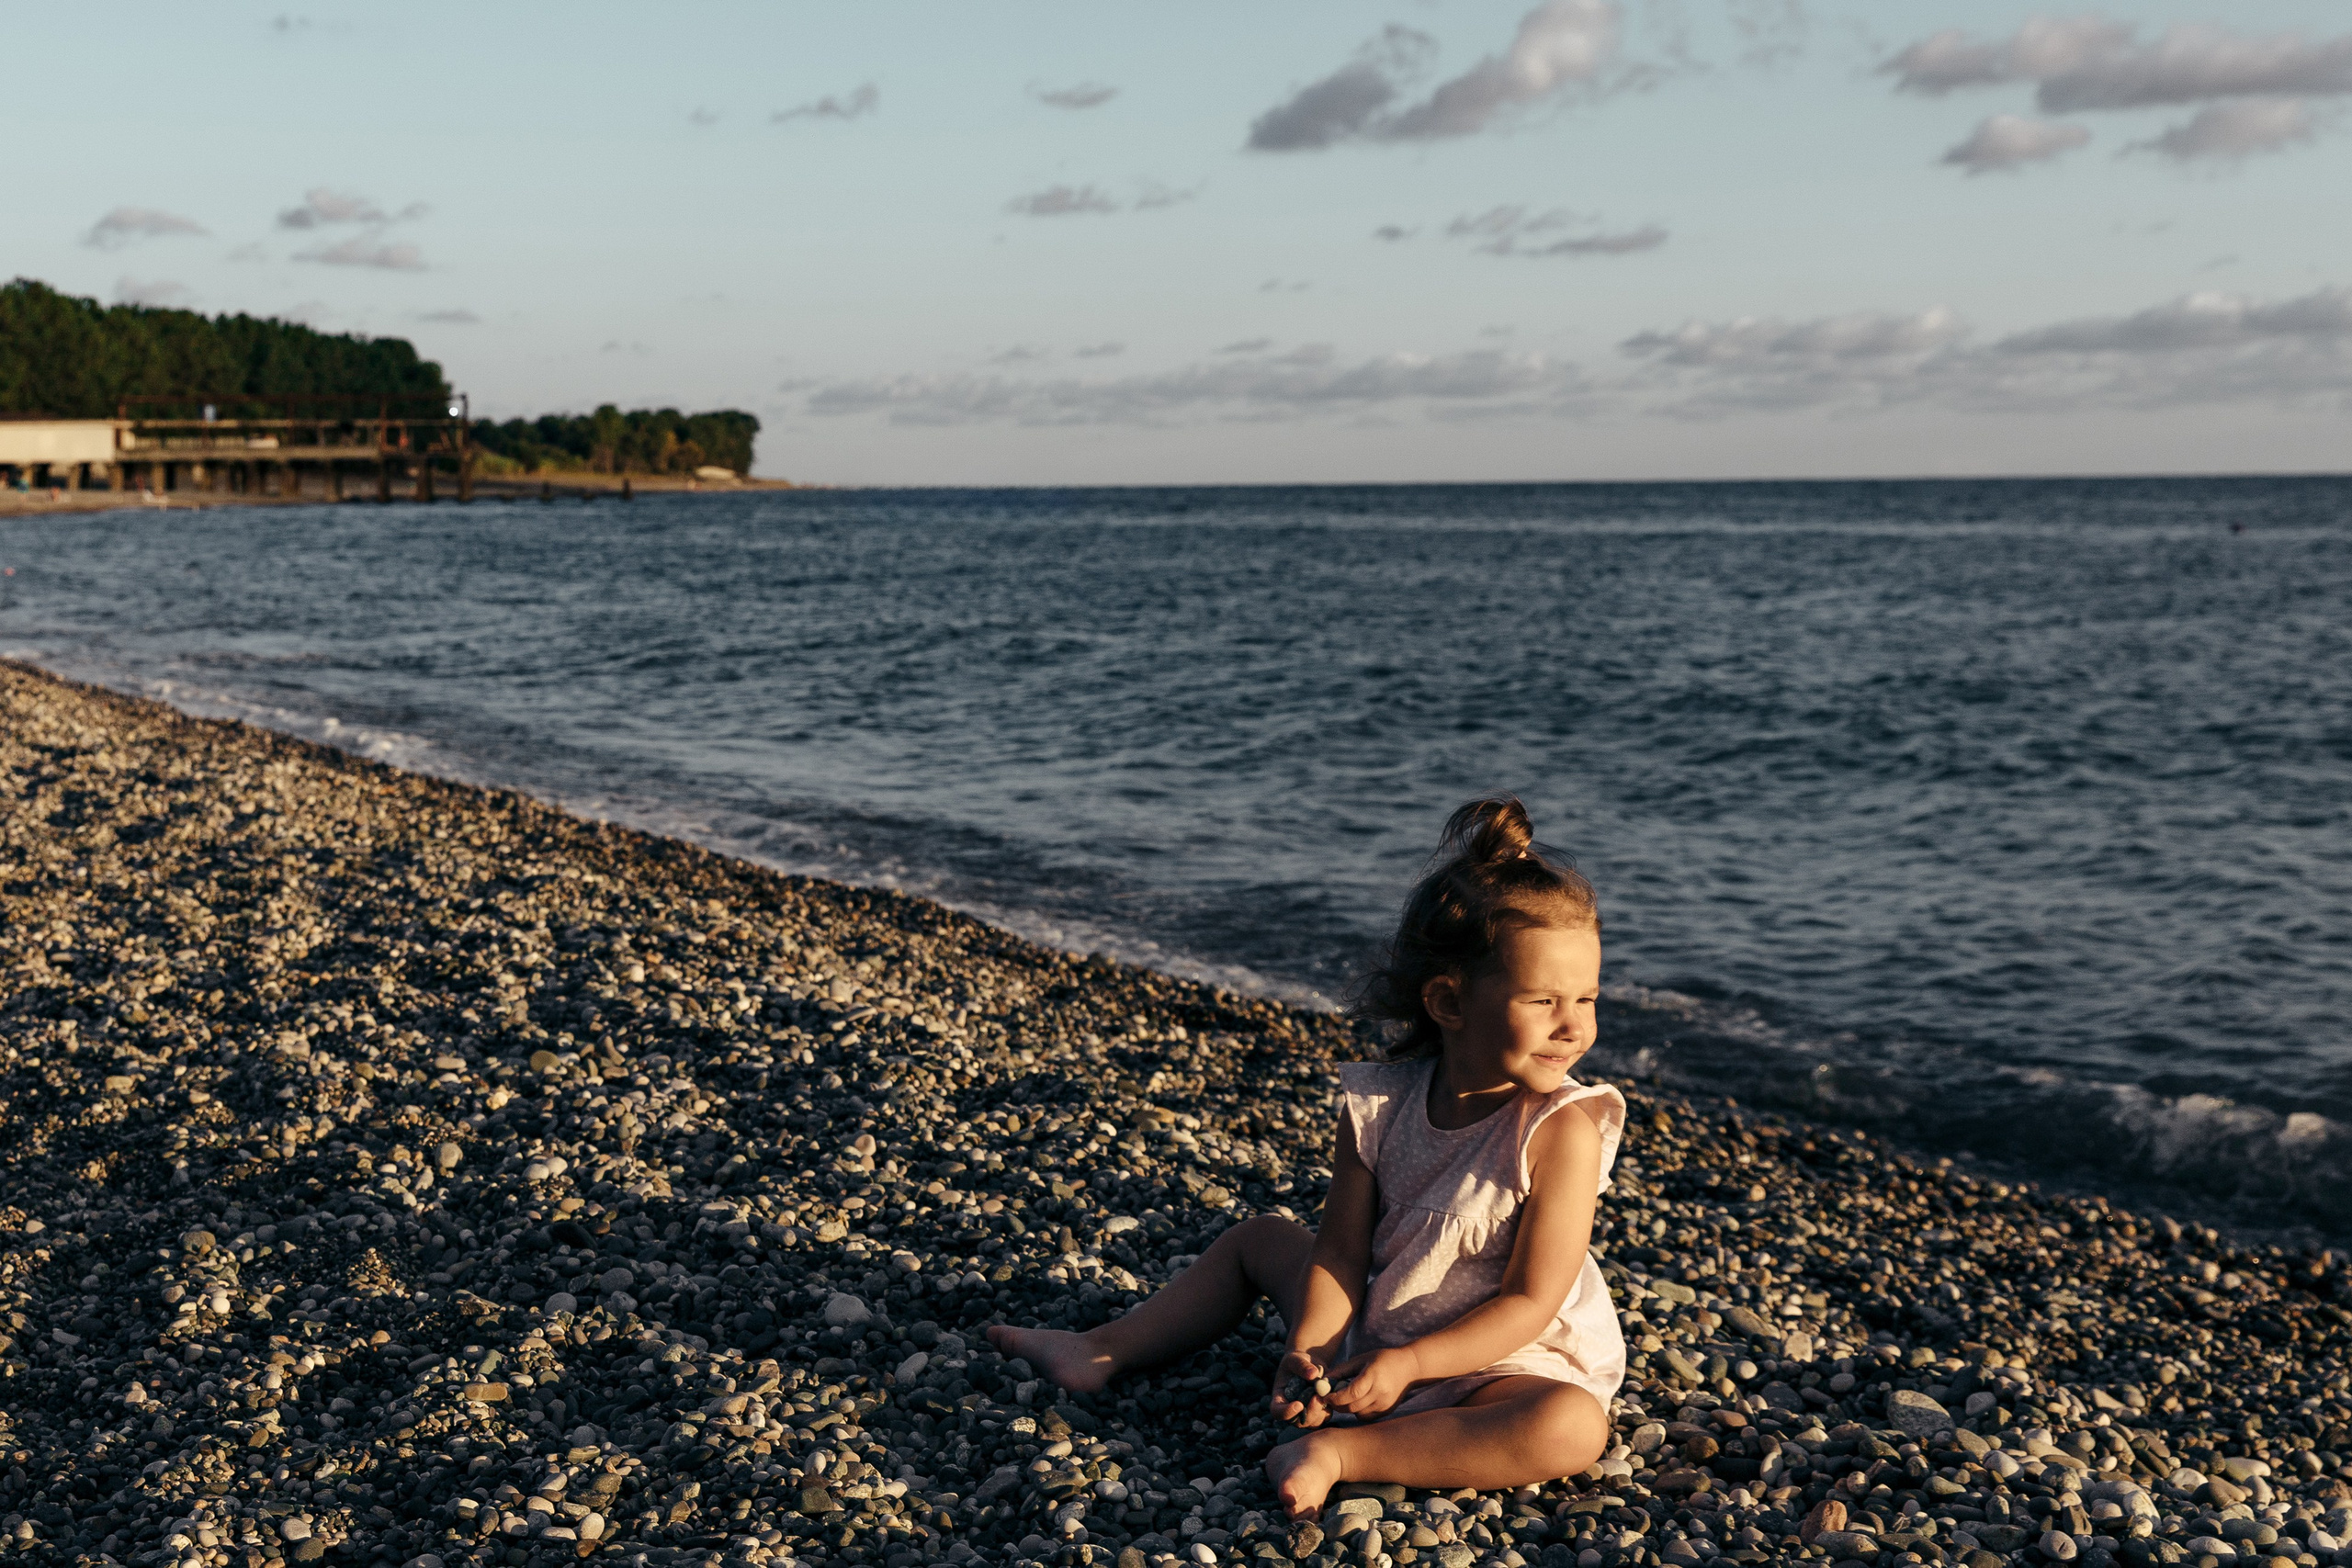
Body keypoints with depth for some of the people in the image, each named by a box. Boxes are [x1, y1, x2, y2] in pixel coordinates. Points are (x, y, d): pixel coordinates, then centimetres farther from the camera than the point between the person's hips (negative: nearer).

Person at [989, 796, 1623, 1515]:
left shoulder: (1561, 1130, -23)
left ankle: (1343, 1453, -30)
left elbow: (1531, 1300, -21)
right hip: (1368, 1342, 5)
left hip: (1496, 1363, -5)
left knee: (1572, 1429, -37)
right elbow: (1338, 1256, -7)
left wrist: (1407, 1363, -26)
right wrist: (1307, 1350, -25)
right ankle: (1103, 1351, 20)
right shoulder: (1380, 1104, -10)